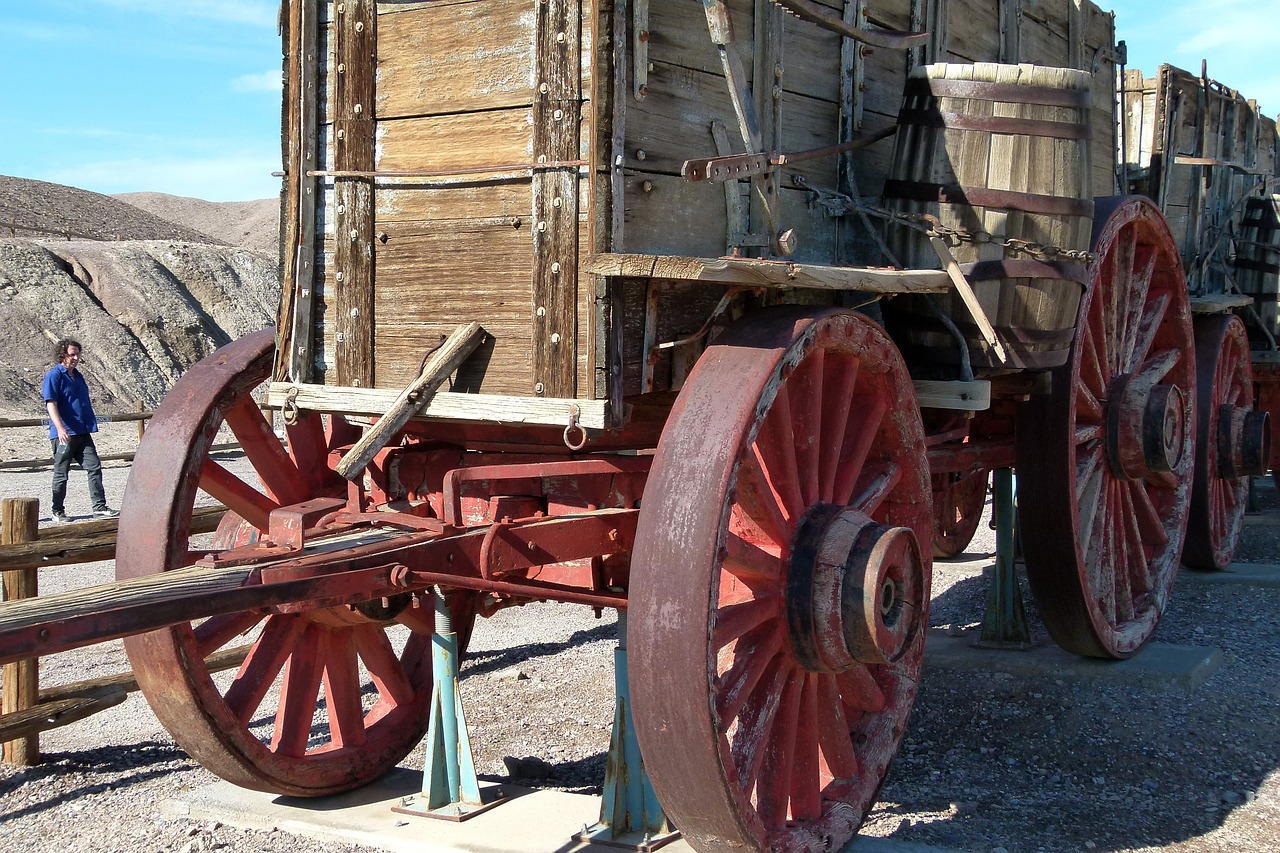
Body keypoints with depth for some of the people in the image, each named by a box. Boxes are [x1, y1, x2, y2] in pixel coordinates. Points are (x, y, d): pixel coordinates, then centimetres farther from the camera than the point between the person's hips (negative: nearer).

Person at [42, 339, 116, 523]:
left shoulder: (77, 376, 16)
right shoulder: (54, 376, -8)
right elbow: (51, 404, -19)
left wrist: (91, 424, 24)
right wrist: (60, 428, -31)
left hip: (83, 432, 7)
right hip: (64, 435, -7)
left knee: (94, 466, -1)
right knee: (61, 473, 2)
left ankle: (99, 506, 2)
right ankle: (58, 511, 12)